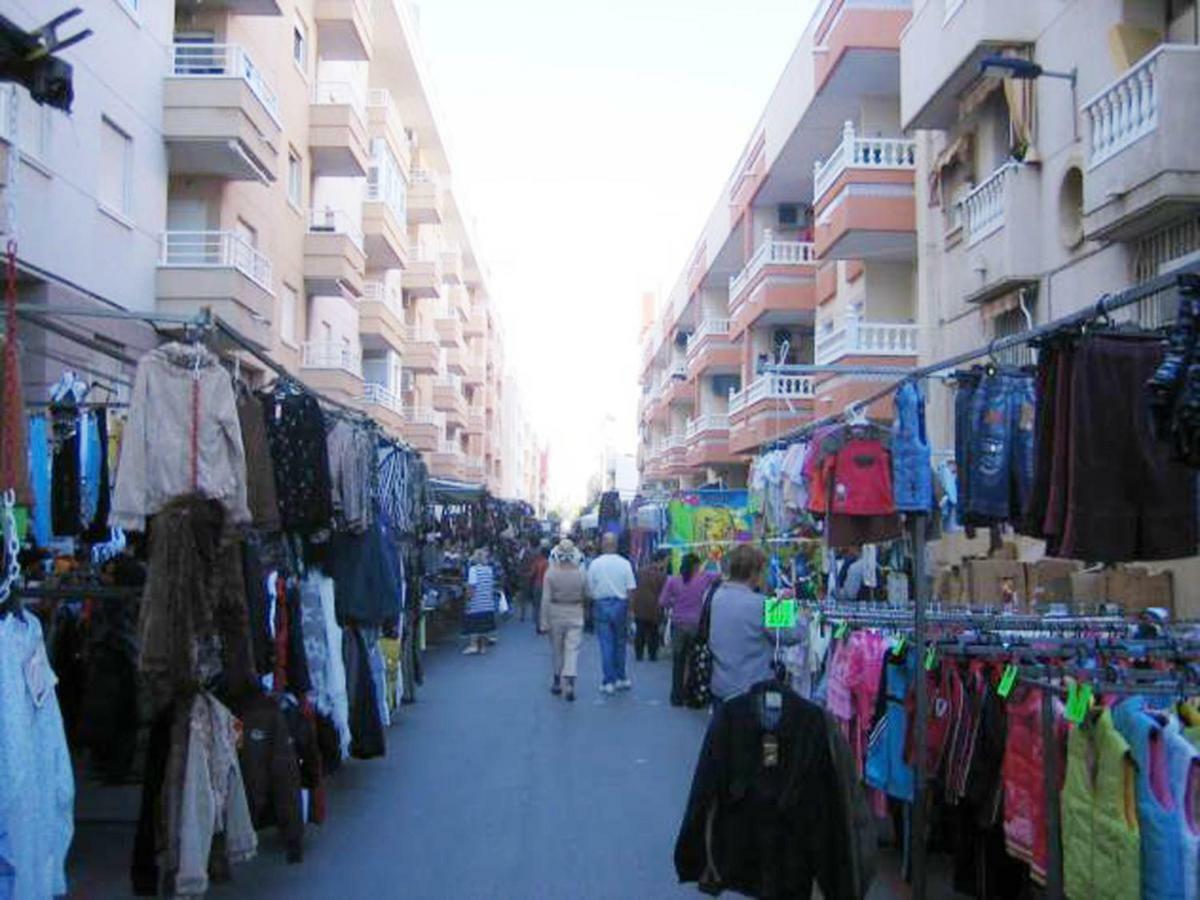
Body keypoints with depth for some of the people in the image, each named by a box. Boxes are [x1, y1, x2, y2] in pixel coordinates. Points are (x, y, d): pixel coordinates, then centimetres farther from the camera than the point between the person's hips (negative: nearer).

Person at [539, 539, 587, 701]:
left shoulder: (550, 573, -11)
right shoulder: (580, 573, -8)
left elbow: (546, 599, -11)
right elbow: (585, 595, 1)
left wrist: (544, 621, -6)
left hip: (555, 613, 0)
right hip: (575, 614, 0)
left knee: (556, 649, 15)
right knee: (573, 649, -1)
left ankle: (558, 682, 28)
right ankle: (569, 682, -16)